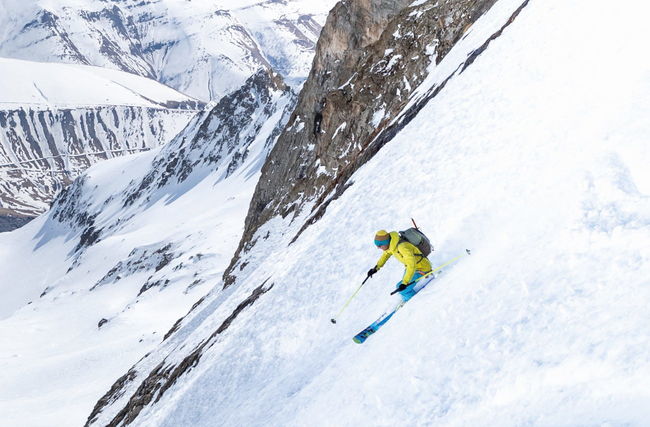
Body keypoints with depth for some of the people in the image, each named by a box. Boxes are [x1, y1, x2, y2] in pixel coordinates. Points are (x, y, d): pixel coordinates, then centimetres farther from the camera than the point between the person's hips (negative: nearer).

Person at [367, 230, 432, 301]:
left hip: (423, 268, -9)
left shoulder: (402, 247, -34)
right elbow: (386, 253, 15)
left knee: (404, 291, -20)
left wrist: (404, 283, -43)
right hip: (409, 266, 9)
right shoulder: (391, 243, -8)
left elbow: (412, 265, -39)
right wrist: (376, 267, 11)